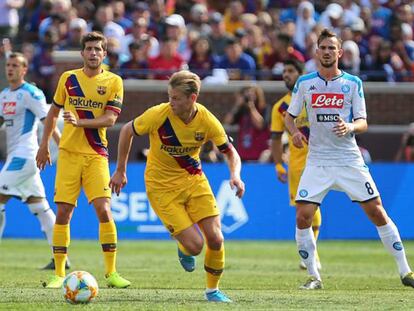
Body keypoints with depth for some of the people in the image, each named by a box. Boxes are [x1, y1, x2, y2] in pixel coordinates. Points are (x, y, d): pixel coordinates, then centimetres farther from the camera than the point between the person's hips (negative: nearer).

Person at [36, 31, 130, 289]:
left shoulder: (113, 81, 1)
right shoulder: (68, 78, 7)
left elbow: (110, 118, -9)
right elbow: (54, 112, 18)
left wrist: (80, 122, -21)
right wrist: (44, 145, 17)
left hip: (96, 154, -2)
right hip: (68, 152, 2)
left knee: (104, 210, -13)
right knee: (63, 212, -2)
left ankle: (111, 272, -6)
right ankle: (59, 274, 5)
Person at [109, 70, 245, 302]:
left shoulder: (207, 121, -15)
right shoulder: (158, 115, -21)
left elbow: (231, 153, -2)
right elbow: (127, 131, -4)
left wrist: (235, 175, -23)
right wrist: (120, 171, 1)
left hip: (194, 180, 3)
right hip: (162, 187, -3)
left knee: (215, 239, -8)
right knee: (195, 245, -14)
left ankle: (213, 290, 17)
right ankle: (184, 250, 25)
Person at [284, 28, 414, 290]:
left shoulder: (353, 83, 2)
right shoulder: (305, 83, 4)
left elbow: (363, 123, 0)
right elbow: (290, 116, 11)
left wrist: (350, 126, -22)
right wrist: (295, 131, -11)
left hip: (349, 159, -1)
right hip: (317, 159, 1)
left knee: (377, 212, -1)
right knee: (302, 216, -12)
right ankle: (314, 276, 2)